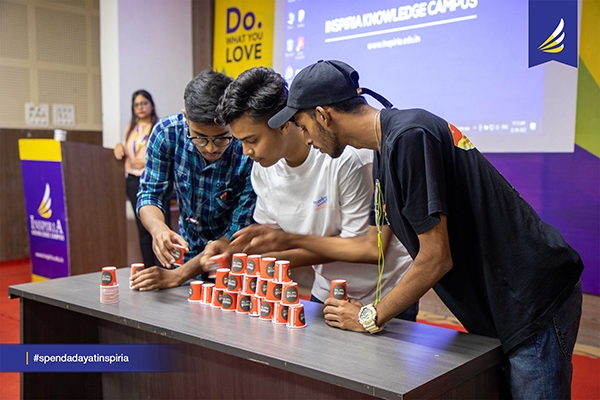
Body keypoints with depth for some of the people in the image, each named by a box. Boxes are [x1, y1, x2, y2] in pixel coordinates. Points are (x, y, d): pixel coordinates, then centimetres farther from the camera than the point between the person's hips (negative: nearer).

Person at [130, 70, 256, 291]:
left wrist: (178, 275, -26)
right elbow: (151, 194, -7)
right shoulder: (167, 132, -14)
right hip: (187, 253, 4)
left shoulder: (250, 153, -24)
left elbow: (239, 233, -21)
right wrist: (159, 228, -30)